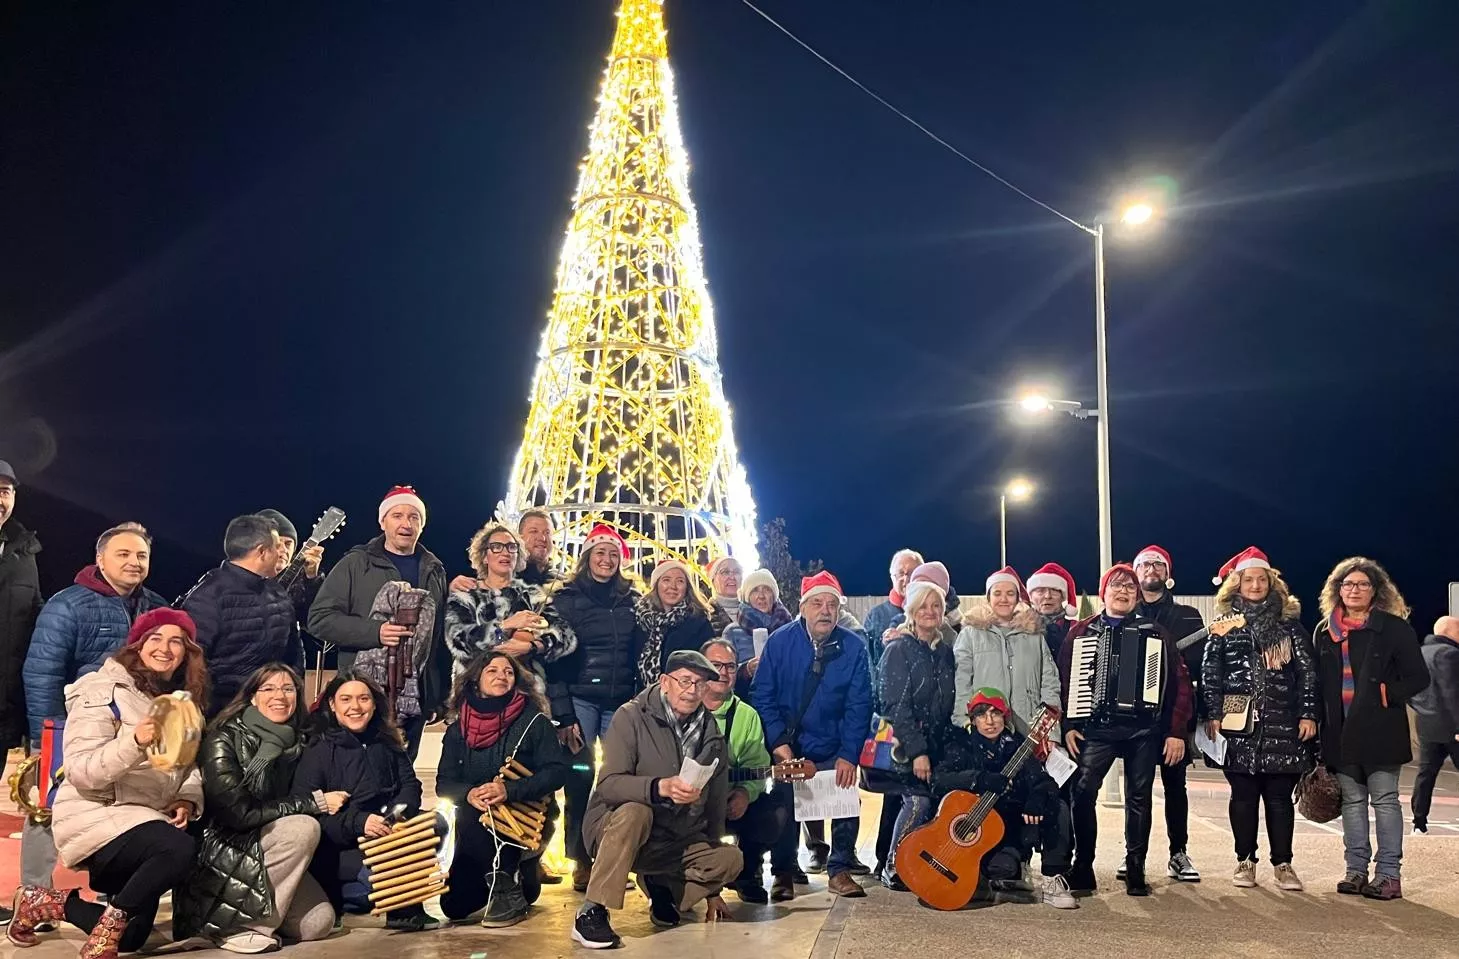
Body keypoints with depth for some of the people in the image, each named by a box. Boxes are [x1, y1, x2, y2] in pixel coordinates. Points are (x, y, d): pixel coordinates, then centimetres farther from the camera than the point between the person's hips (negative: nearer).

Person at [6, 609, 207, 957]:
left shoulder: (183, 701, 9)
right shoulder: (103, 692, -13)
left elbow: (191, 765, 11)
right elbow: (81, 772, -22)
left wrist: (188, 799, -11)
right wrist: (134, 743, -39)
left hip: (143, 823, 8)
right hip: (94, 817, -8)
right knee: (178, 849, -35)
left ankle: (47, 901, 31)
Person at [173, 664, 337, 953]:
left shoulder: (295, 743, 3)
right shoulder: (224, 738, -16)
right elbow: (238, 812, -24)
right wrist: (315, 802, -21)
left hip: (265, 851, 6)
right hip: (219, 850, -6)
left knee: (319, 923, -11)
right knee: (304, 828, -27)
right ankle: (237, 925, -17)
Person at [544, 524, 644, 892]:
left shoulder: (632, 600, 12)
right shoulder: (566, 598, 3)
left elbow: (640, 656, 11)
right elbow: (555, 657, -3)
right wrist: (563, 714, -10)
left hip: (621, 703, 3)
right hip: (580, 700, -2)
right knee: (580, 780, -5)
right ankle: (581, 862, 5)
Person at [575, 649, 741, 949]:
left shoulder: (712, 736, 2)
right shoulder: (633, 716, -11)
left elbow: (716, 806, 6)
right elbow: (608, 784, -21)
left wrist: (712, 889, 8)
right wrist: (661, 787, -41)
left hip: (678, 841, 4)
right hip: (614, 828, -4)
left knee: (731, 859, -21)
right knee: (635, 812, -37)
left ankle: (665, 888, 5)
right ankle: (591, 913, -27)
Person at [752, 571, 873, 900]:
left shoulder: (853, 647, -8)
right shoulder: (780, 641, -8)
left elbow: (858, 707, -7)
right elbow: (762, 696, -7)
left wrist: (848, 755, -14)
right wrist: (778, 743, -16)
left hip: (834, 751, 1)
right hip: (786, 747, -1)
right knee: (783, 801, -7)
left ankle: (840, 870, 11)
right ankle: (782, 873, 12)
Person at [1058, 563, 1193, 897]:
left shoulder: (1154, 632, 9)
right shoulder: (1081, 631, 9)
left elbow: (1178, 680, 5)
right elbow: (1063, 679, 5)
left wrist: (1176, 731, -2)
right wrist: (1068, 726, -5)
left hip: (1144, 728, 1)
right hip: (1095, 726, 0)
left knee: (1139, 798, 5)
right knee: (1083, 791, -13)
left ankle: (1135, 872, 15)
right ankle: (1082, 867, -4)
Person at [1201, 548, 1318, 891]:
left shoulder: (1288, 623, 8)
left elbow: (1307, 672, 5)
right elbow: (1209, 673, 3)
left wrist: (1308, 714, -2)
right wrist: (1213, 715, -5)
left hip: (1281, 724, 0)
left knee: (1279, 796, 2)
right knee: (1243, 795, 5)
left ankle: (1283, 864, 12)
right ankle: (1245, 861, 15)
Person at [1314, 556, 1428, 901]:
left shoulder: (1394, 627, -2)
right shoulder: (1325, 632, 10)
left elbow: (1418, 678, -1)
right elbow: (1318, 684, 13)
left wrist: (1386, 694, -14)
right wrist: (1318, 730, 9)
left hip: (1379, 730, -4)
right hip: (1341, 731, 4)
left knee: (1384, 799, 0)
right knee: (1352, 800, 9)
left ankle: (1389, 873, 5)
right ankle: (1355, 870, 15)